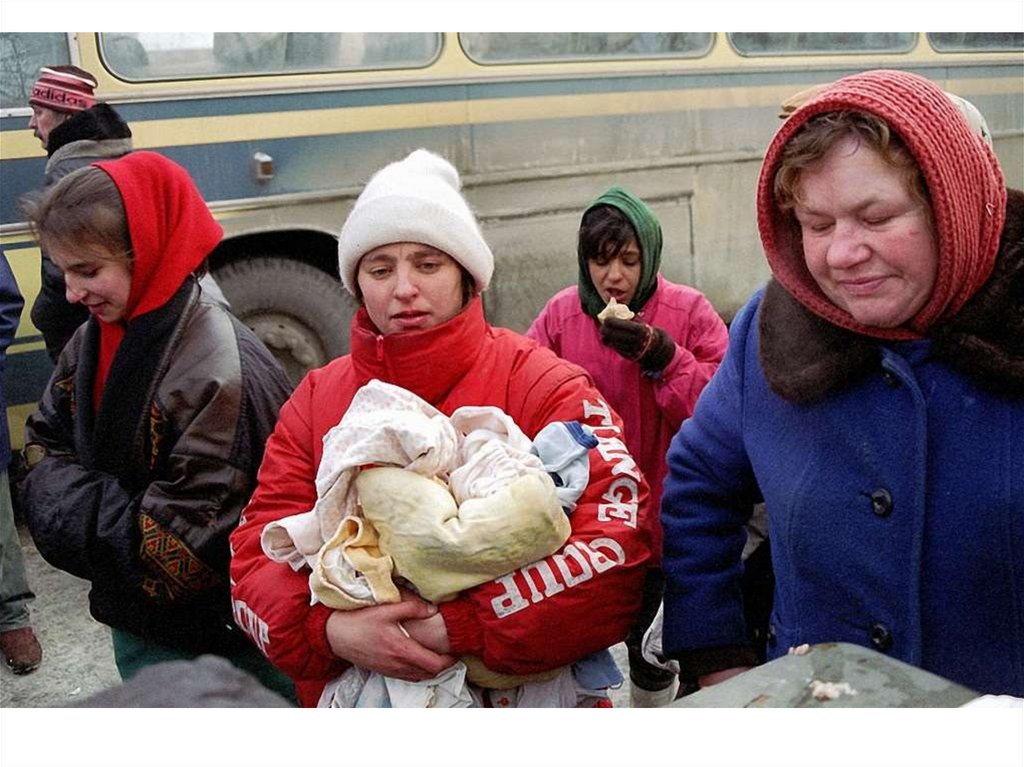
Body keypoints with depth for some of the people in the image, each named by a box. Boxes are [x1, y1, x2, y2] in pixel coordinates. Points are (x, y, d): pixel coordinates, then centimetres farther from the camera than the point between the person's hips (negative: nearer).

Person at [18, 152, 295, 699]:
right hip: (136, 625, 7)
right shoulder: (95, 339, -2)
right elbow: (44, 442, 10)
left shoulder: (224, 372, -27)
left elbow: (186, 546, -26)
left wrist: (72, 509, -16)